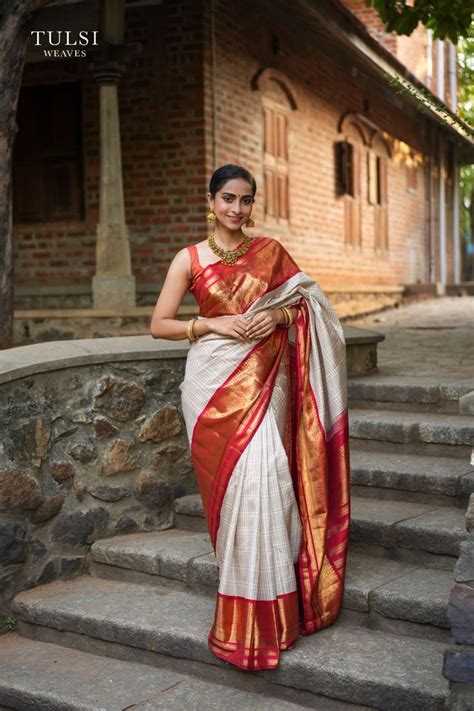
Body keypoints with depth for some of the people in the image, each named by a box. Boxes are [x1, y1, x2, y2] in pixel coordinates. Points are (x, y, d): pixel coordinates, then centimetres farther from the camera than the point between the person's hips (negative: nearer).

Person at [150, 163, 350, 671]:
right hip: (215, 381, -1)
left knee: (262, 475, -9)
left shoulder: (271, 251, 9)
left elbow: (307, 304, 14)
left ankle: (265, 610, 6)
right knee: (235, 481, -7)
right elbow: (158, 325, 2)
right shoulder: (189, 259, 4)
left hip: (263, 379, 1)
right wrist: (212, 324, -10)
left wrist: (279, 315, -6)